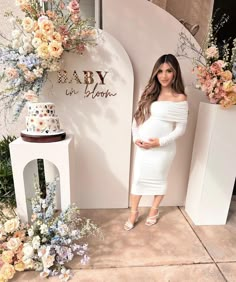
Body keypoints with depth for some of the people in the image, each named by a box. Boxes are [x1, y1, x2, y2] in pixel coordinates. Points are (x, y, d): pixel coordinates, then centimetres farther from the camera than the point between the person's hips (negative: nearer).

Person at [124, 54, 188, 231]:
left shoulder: (180, 98, -9)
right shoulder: (149, 93, 5)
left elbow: (181, 129, -10)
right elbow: (137, 117, 7)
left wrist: (160, 142, -18)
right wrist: (136, 137, -6)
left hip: (163, 149, -4)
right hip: (142, 147, 4)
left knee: (159, 179, 15)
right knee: (138, 179, 13)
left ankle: (154, 210, 42)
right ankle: (134, 213, 34)